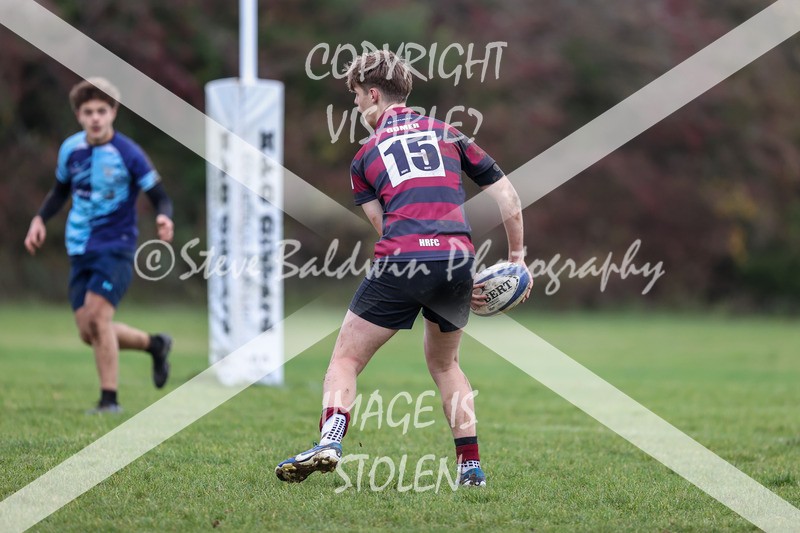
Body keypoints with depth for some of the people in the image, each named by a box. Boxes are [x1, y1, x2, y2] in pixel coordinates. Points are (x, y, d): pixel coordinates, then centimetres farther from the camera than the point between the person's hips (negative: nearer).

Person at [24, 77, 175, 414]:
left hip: (116, 247, -6)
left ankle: (109, 399, -11)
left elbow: (161, 198, -7)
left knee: (96, 316, -21)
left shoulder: (127, 153, -11)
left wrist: (164, 219, -29)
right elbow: (61, 190, 22)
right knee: (88, 333, 2)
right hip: (80, 248, 6)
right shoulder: (70, 149, 4)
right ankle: (154, 344, 28)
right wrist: (40, 219, 6)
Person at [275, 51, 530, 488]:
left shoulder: (365, 157, 17)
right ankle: (471, 465, 20)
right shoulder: (446, 133, 20)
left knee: (346, 358, 8)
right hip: (458, 256, 3)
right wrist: (516, 256, 27)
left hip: (400, 263, -3)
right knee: (444, 363, 25)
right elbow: (508, 199, 16)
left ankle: (329, 443, -15)